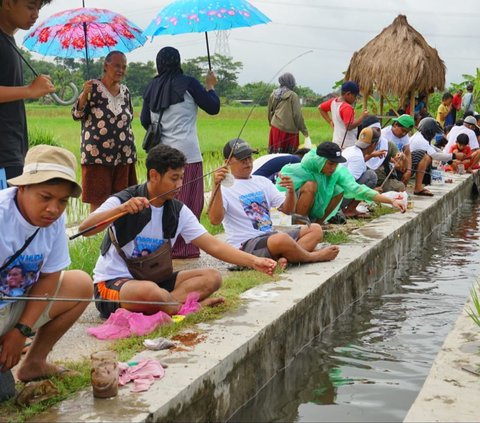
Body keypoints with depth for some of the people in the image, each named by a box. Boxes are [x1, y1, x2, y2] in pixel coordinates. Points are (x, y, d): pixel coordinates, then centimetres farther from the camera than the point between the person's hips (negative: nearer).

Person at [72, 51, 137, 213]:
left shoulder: (125, 91, 12)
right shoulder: (93, 87, -4)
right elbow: (76, 115, -7)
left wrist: (132, 150, 15)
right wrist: (84, 94, -22)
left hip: (123, 155, 5)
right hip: (98, 154, -5)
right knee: (98, 201, -3)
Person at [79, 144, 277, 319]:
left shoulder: (178, 211, 2)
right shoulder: (122, 201, -15)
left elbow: (213, 245, 0)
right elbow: (84, 229, -29)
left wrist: (252, 261, -11)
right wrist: (121, 209, -44)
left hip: (153, 279, 7)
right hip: (112, 284, -7)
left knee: (212, 277, -9)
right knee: (149, 291, -39)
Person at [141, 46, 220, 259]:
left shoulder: (152, 87, 8)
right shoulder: (188, 83, -4)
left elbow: (145, 121, 15)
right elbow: (213, 108, 1)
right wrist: (210, 86, 16)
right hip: (186, 153, -5)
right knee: (188, 201, 1)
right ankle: (183, 248, 3)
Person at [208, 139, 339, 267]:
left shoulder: (262, 181, 18)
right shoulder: (225, 187, -4)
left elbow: (287, 210, 15)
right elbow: (215, 220, -21)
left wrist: (291, 191, -7)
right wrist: (217, 187, -33)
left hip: (270, 236, 8)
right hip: (245, 245, -8)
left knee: (315, 229, -2)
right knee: (281, 239, -37)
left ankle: (285, 258, -26)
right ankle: (312, 256, -8)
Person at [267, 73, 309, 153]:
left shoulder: (273, 94, 8)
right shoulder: (292, 95, -7)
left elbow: (269, 111, 17)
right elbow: (297, 115, -9)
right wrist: (304, 131, -3)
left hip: (276, 127, 5)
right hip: (289, 129, -5)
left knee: (274, 153, 7)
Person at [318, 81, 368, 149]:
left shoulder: (333, 101, 5)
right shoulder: (347, 108, -21)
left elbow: (320, 108, 20)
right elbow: (349, 126, -25)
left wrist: (330, 121, 15)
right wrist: (362, 116, -18)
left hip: (336, 141, 9)